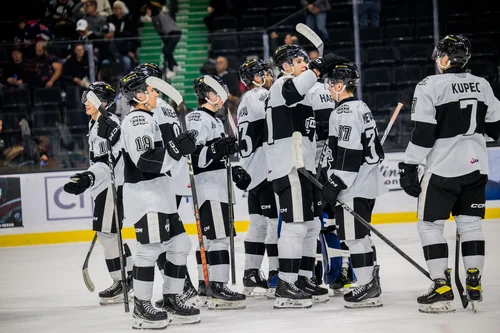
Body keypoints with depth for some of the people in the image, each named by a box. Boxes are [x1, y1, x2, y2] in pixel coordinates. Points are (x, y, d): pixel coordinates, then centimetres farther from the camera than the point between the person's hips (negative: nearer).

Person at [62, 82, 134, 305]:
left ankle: (122, 283, -4)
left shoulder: (108, 125, -17)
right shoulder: (95, 124, 16)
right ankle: (129, 277, 21)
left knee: (107, 233, -9)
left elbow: (107, 161, -26)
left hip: (112, 186, -11)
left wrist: (89, 178, -37)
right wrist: (88, 179, 29)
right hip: (104, 186, 11)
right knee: (108, 233, 14)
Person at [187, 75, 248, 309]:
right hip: (207, 187, -11)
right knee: (218, 235, -16)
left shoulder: (214, 120, 22)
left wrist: (233, 171, 22)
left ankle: (204, 285, 18)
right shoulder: (197, 119, -13)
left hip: (217, 186, 11)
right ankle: (217, 289, -20)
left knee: (209, 235, 13)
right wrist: (217, 149, -34)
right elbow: (191, 155, -23)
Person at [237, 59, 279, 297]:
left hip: (252, 172, 10)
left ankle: (251, 276, 16)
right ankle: (276, 277, -9)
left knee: (258, 223, 14)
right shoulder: (260, 96, -11)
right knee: (276, 221, -8)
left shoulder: (245, 101, 21)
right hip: (266, 170, -10)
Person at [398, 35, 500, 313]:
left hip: (443, 167, -6)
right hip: (476, 165, 6)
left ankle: (442, 290, -6)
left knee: (430, 224, 1)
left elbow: (423, 133, -14)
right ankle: (474, 285, 11)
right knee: (470, 222, 13)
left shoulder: (430, 86, -11)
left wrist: (409, 166, -10)